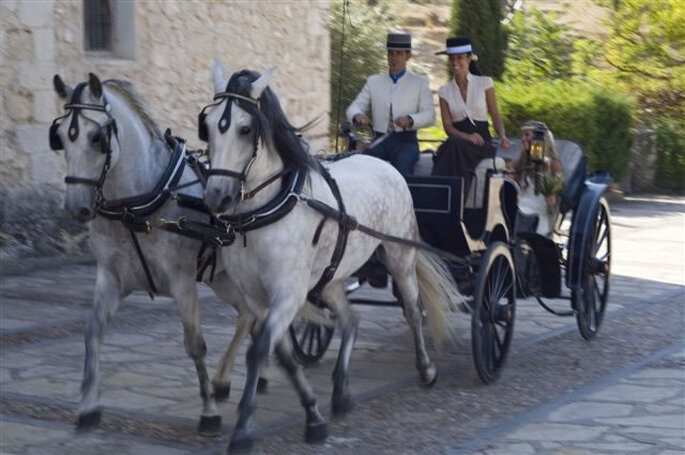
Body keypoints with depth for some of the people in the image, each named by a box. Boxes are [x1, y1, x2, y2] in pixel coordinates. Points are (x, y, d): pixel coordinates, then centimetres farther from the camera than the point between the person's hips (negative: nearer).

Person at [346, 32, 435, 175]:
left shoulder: (420, 82, 13)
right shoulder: (374, 81, 21)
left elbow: (430, 116, 2)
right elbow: (355, 106, 14)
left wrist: (410, 120, -20)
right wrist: (357, 115, -13)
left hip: (405, 140, -2)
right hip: (380, 140, 2)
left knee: (402, 161, -35)